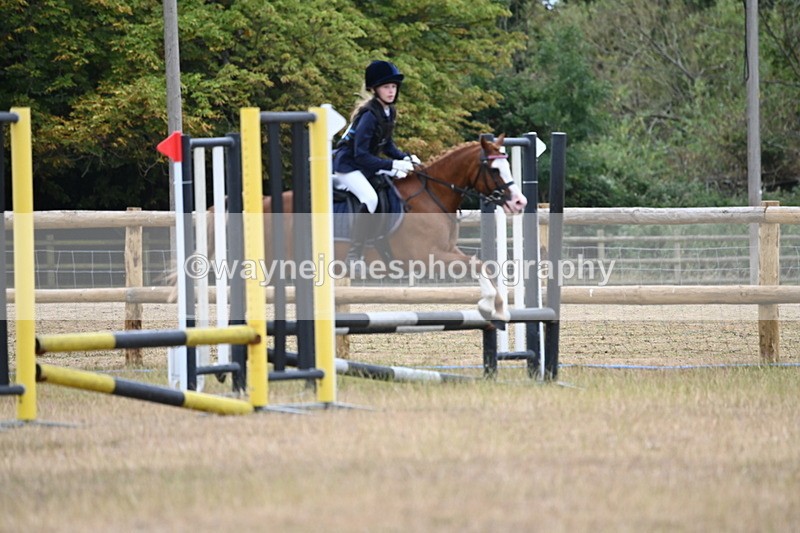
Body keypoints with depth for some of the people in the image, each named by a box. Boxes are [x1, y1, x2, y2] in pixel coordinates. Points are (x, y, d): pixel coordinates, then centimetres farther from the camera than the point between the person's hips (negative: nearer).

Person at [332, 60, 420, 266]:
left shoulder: (389, 112, 3)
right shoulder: (369, 116, -24)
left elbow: (387, 145, 14)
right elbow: (361, 156, -28)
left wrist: (405, 158, -5)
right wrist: (393, 165, -32)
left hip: (366, 166, 10)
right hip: (348, 165, -10)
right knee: (370, 198, -32)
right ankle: (354, 257, -32)